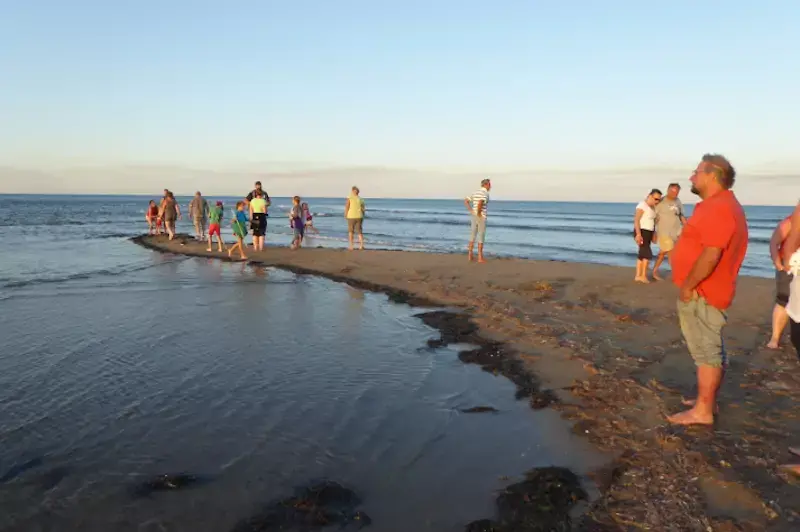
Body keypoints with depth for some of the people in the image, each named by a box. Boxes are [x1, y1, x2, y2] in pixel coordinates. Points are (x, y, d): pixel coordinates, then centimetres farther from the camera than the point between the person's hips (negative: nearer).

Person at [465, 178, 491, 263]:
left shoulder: (476, 192, 13)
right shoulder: (485, 193, -14)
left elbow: (466, 201, 13)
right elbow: (480, 203, -33)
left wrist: (471, 211, 6)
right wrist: (478, 213, -19)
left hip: (473, 216, 8)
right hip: (481, 217, -8)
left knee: (473, 235, 12)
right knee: (481, 236, -1)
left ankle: (470, 255, 11)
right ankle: (480, 257, 0)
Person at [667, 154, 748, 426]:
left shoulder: (719, 208, -21)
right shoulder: (718, 205, 15)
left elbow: (711, 254, -28)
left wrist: (688, 287, -19)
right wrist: (691, 286, 19)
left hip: (702, 293, -11)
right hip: (705, 292, 11)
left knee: (706, 352, -4)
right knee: (710, 350, 16)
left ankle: (702, 411, 3)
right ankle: (708, 401, 27)